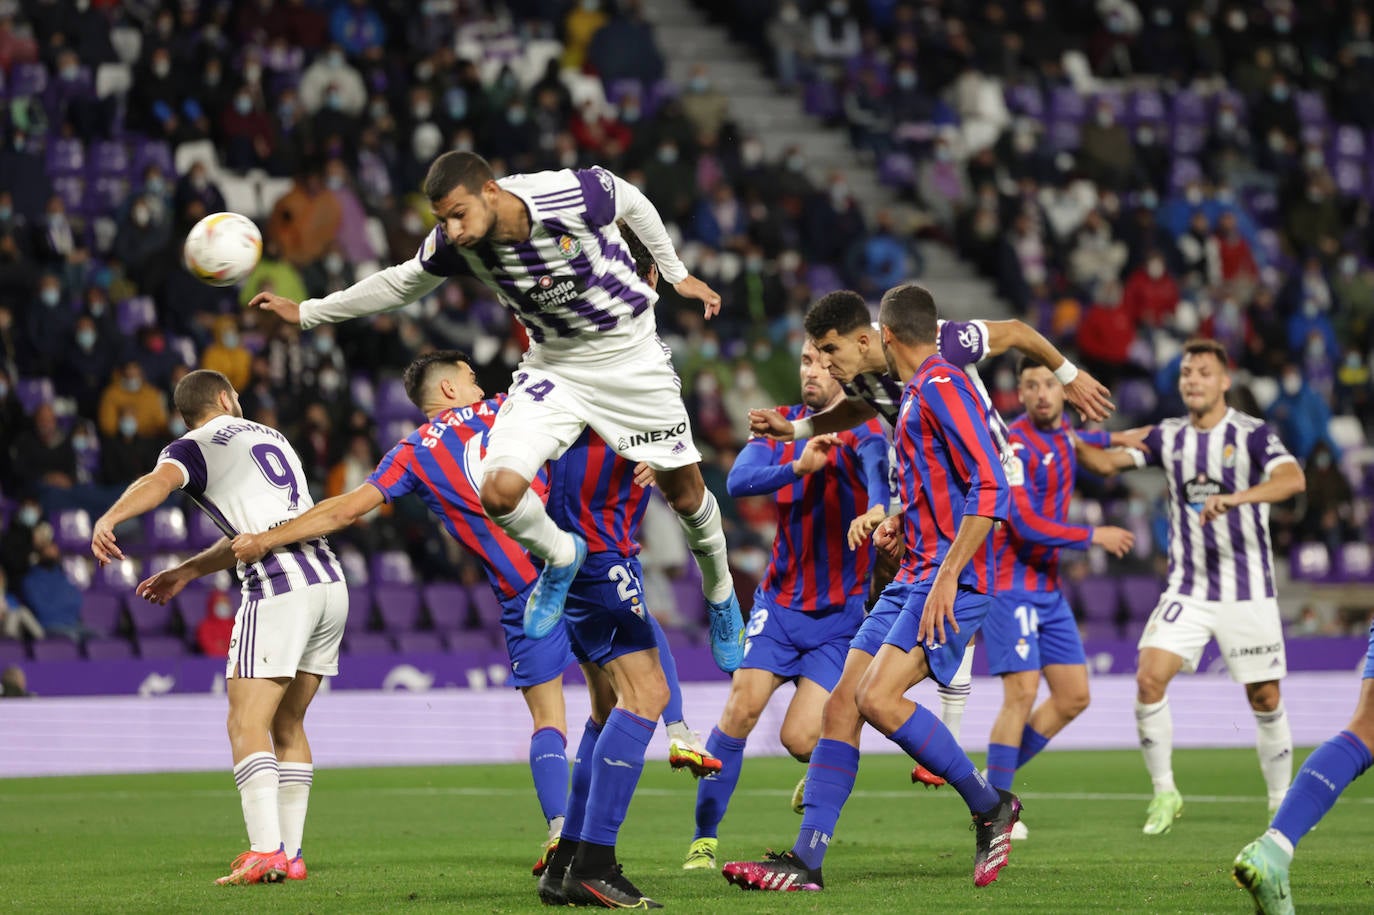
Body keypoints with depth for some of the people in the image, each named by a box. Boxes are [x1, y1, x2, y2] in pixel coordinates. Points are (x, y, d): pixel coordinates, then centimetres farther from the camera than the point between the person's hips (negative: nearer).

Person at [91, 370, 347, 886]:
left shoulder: (192, 448, 3)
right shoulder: (271, 437, 26)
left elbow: (159, 481, -21)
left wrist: (109, 519, -37)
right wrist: (187, 572, 36)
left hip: (279, 592, -7)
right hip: (329, 582, 7)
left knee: (247, 726, -8)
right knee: (287, 726, 14)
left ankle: (266, 852, -21)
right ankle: (291, 853, 11)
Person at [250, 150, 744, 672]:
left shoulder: (577, 195, -30)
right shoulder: (454, 245, -19)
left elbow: (633, 203, -6)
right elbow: (402, 284, 2)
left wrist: (675, 273, 7)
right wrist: (306, 312, 4)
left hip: (630, 354, -2)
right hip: (554, 365, 2)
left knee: (685, 493, 4)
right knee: (499, 491, -17)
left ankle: (721, 596, 35)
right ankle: (561, 559, 16)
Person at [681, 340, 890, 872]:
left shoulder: (862, 432, -12)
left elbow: (879, 468, -36)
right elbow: (738, 481, -14)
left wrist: (878, 509, -60)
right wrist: (797, 466, -33)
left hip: (842, 613, -3)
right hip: (781, 602, 3)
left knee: (799, 737, -11)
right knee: (742, 707, -15)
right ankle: (704, 838, -5)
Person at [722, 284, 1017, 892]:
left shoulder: (942, 386, -11)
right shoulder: (916, 394, 19)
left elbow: (989, 488, -20)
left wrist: (948, 575, -24)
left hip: (951, 582, -10)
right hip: (911, 579, 10)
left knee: (877, 697, -22)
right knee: (841, 704, 1)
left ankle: (990, 807, -7)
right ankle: (806, 860, -1)